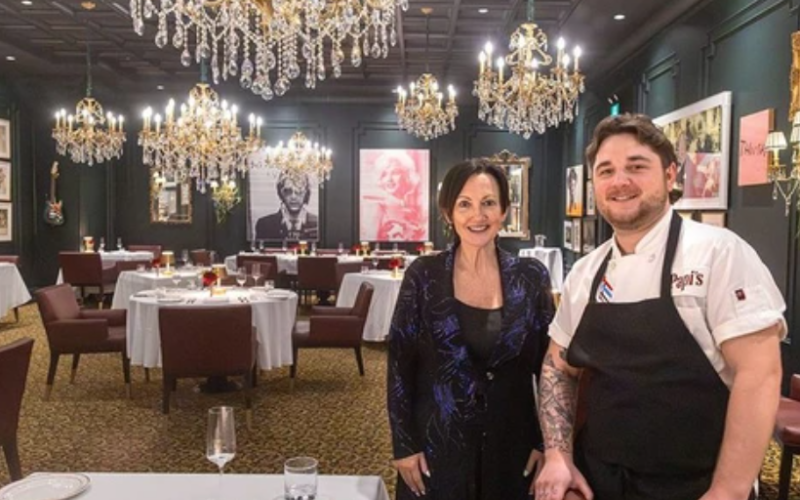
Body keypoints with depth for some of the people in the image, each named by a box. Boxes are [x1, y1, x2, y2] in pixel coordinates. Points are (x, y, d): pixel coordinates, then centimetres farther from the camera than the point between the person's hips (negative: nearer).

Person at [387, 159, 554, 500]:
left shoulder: (531, 276, -4)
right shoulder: (423, 275, -8)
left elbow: (549, 366, 2)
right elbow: (399, 366, -4)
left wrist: (547, 441, 0)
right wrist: (404, 444, -6)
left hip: (511, 444, 1)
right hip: (436, 444, -1)